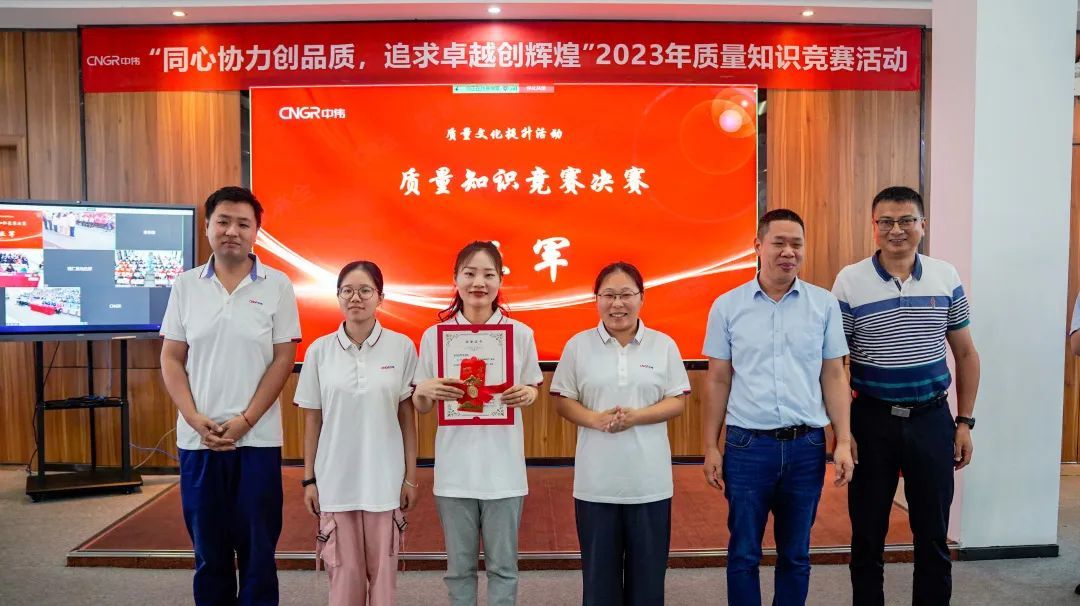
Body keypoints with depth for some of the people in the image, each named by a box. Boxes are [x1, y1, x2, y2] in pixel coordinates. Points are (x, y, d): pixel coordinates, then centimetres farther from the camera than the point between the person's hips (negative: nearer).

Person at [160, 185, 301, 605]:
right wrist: (195, 420, -7)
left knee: (257, 550, 6)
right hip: (197, 439, 2)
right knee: (208, 550, 13)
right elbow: (171, 359, 5)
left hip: (257, 438, -2)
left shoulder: (277, 286, -2)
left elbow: (283, 359, -4)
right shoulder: (186, 285, 5)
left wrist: (245, 421, -11)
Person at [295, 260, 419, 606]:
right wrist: (309, 479, 4)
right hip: (335, 480, 1)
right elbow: (312, 420, 4)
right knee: (345, 572, 9)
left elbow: (407, 417, 0)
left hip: (385, 480, -1)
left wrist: (410, 477, 0)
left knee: (382, 570, 9)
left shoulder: (401, 347, -4)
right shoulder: (319, 350, -1)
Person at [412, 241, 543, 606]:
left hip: (503, 468, 0)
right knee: (459, 567, 13)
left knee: (503, 565, 11)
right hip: (455, 468, 1)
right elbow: (421, 407, 5)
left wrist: (527, 394, -12)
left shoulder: (520, 333, -2)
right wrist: (425, 391, -17)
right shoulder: (434, 335, -1)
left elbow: (533, 387, 11)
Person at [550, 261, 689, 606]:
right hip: (596, 480, 0)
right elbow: (563, 401, 2)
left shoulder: (663, 345, 1)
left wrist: (636, 416, -16)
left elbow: (677, 402, 1)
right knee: (599, 571, 12)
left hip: (649, 480, 0)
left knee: (648, 570, 11)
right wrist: (595, 419, -18)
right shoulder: (578, 345, 0)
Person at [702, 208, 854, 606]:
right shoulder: (727, 306, -1)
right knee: (743, 554, 9)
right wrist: (711, 447, 1)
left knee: (795, 555, 14)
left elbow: (833, 377, 6)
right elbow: (717, 381, 2)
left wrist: (843, 442, 0)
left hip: (806, 445, 1)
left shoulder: (825, 304, 2)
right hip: (747, 444, -1)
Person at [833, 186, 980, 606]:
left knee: (933, 533, 12)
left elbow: (965, 354, 10)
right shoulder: (849, 281, -6)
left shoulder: (946, 277, 2)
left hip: (932, 418, 2)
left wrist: (964, 422, 7)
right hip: (872, 419, -2)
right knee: (868, 533, 10)